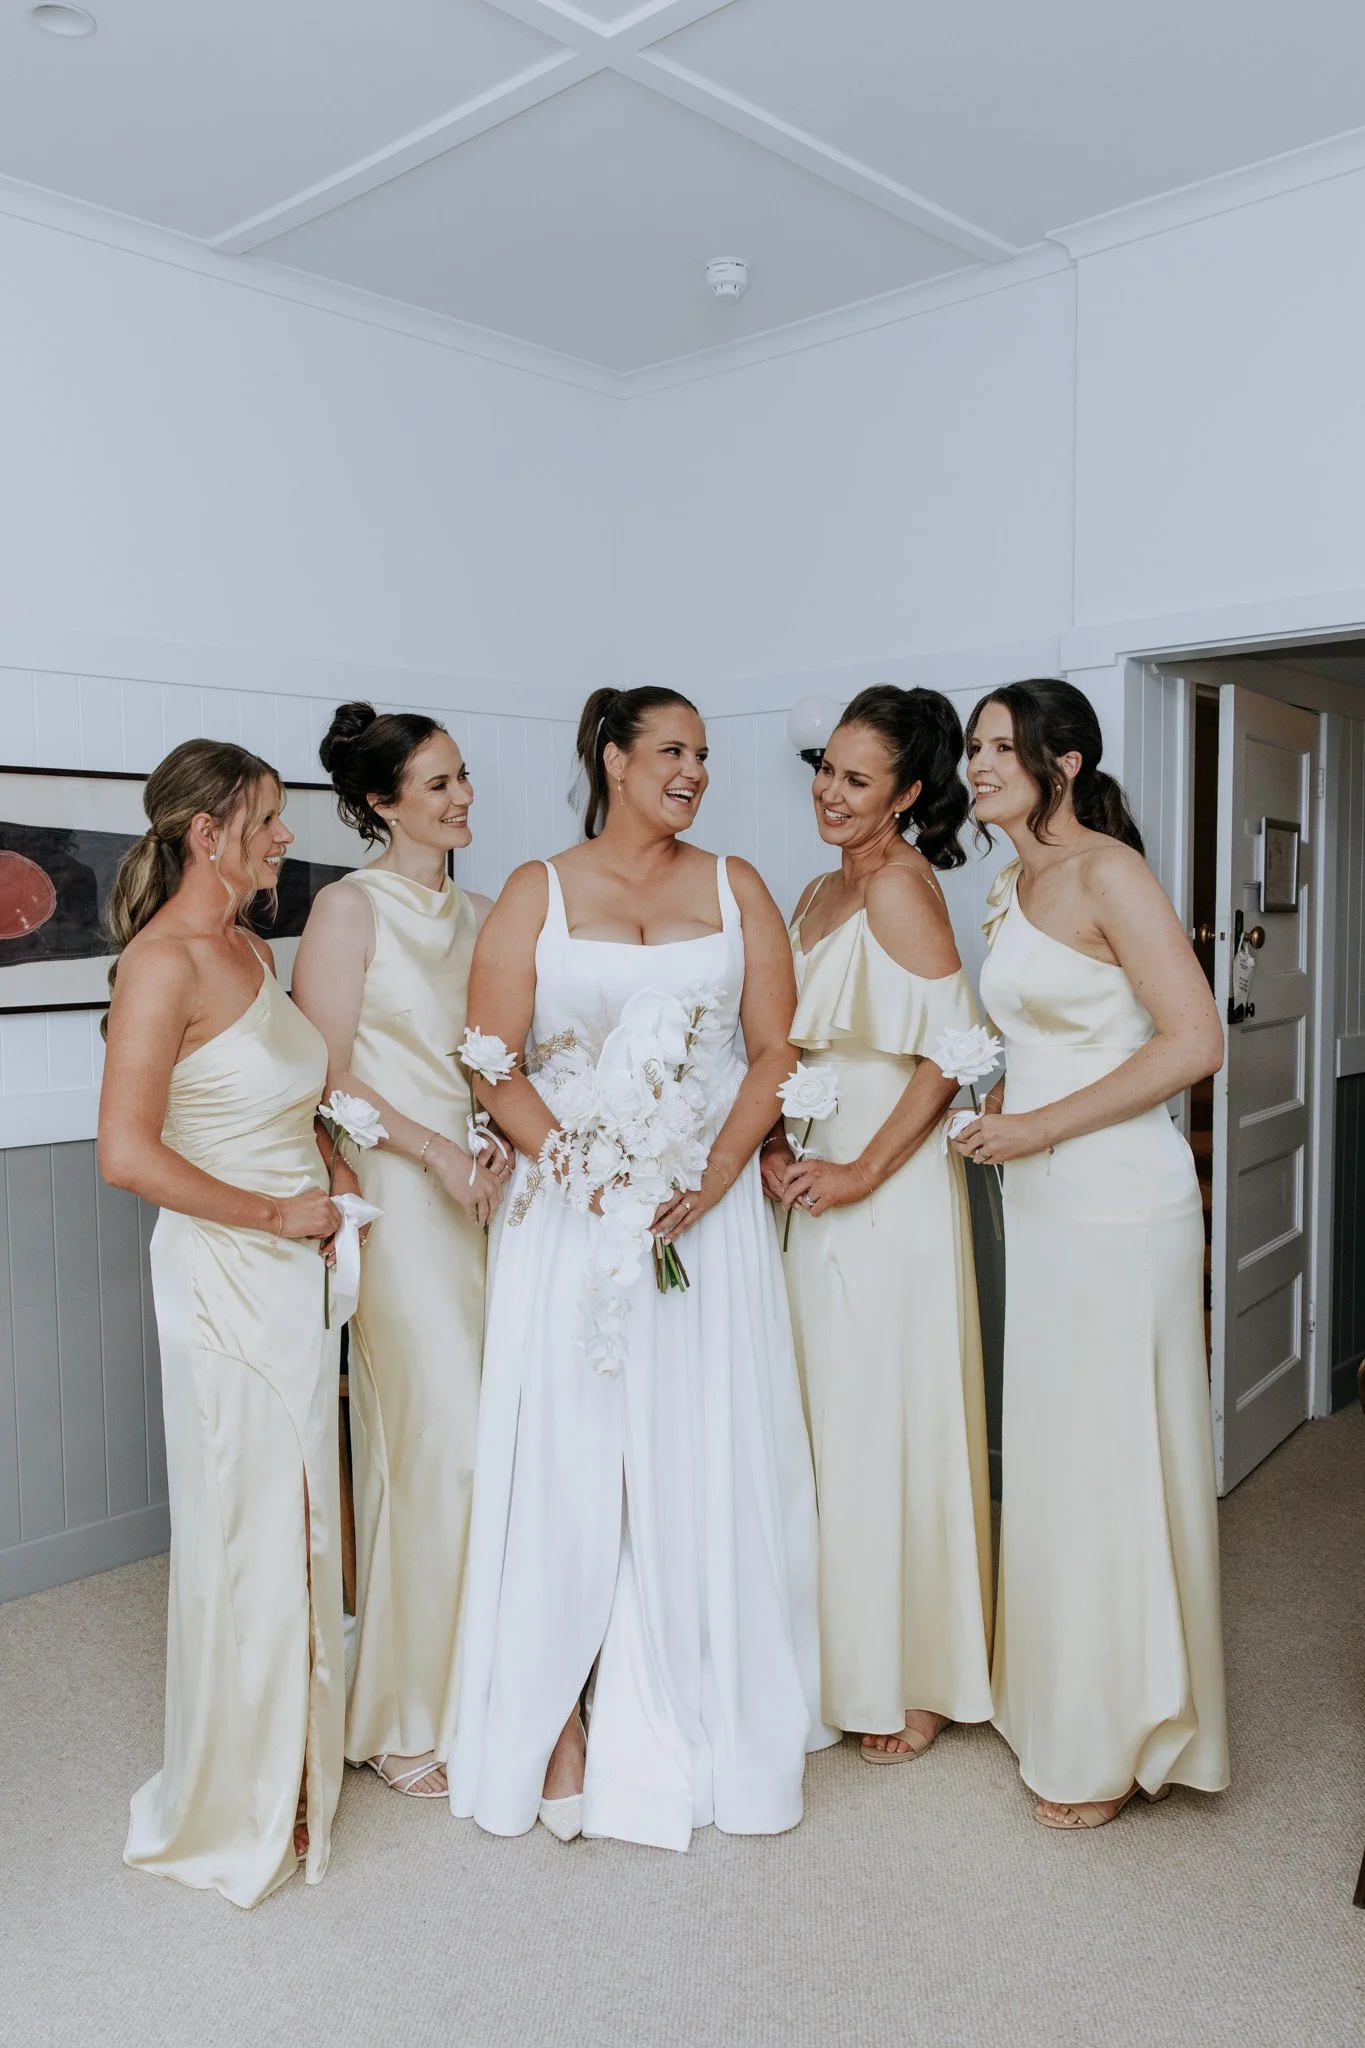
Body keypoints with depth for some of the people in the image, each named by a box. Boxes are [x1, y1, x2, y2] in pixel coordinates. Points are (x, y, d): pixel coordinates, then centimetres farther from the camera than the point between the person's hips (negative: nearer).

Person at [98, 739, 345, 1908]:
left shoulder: (252, 950, 10)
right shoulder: (163, 961, -16)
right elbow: (127, 1153, -23)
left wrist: (329, 1169, 6)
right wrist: (278, 1213, -15)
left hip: (295, 1274, 8)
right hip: (225, 1276, -8)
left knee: (301, 1522, 17)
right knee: (247, 1531, 5)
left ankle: (296, 1755, 37)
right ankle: (242, 1807, 27)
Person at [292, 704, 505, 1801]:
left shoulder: (477, 913, 14)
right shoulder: (351, 906, -5)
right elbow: (325, 1075, -9)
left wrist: (509, 1143, 0)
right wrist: (439, 1153, -14)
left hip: (483, 1192, 6)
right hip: (399, 1199, -6)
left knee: (493, 1439, 6)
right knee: (443, 1446, -5)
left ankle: (471, 1692, 24)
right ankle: (405, 1719, 15)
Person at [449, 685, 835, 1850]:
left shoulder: (734, 889, 9)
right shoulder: (537, 894, 4)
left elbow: (774, 1050, 3)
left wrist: (715, 1172, -12)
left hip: (711, 1212, 2)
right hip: (571, 1218, -1)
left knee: (708, 1468, 6)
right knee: (569, 1466, 2)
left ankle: (703, 1728, 24)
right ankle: (559, 1723, 17)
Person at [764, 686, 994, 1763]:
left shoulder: (902, 885, -13)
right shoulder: (819, 894, 14)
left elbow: (952, 1048, -20)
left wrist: (862, 1170, -19)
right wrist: (774, 1146, 1)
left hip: (891, 1188, -8)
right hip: (817, 1181, 8)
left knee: (889, 1423, 2)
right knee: (831, 1421, 15)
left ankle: (914, 1683, 20)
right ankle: (844, 1663, 31)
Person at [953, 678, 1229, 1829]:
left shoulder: (1106, 871, -13)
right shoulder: (1015, 884, 13)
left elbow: (1193, 1041, -19)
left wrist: (1043, 1126, -17)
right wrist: (1000, 1114, 6)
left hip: (1119, 1207, -8)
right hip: (1042, 1206, 8)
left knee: (1109, 1460, 3)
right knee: (1052, 1458, 16)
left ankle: (1117, 1744, 21)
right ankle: (1063, 1711, 33)